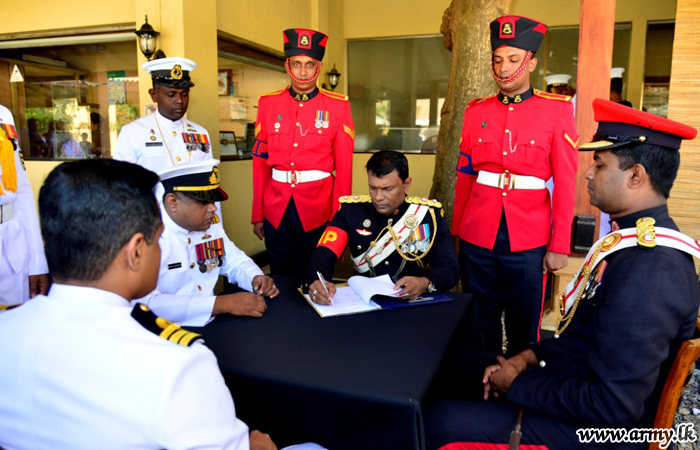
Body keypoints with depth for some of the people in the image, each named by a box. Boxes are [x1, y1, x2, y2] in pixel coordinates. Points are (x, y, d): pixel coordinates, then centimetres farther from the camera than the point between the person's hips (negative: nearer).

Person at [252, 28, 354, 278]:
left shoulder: (338, 106, 0)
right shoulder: (268, 104, 5)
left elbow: (344, 166, -1)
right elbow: (260, 161, 6)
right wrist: (257, 214, 5)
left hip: (318, 209, -1)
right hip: (276, 209, 2)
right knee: (280, 280, 13)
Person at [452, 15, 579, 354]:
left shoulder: (557, 110, -2)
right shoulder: (476, 111, 6)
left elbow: (565, 184, -3)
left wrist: (559, 246, -5)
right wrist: (456, 231, 11)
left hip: (528, 239, -2)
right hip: (477, 236, 3)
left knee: (524, 326, 10)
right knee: (481, 324, 14)